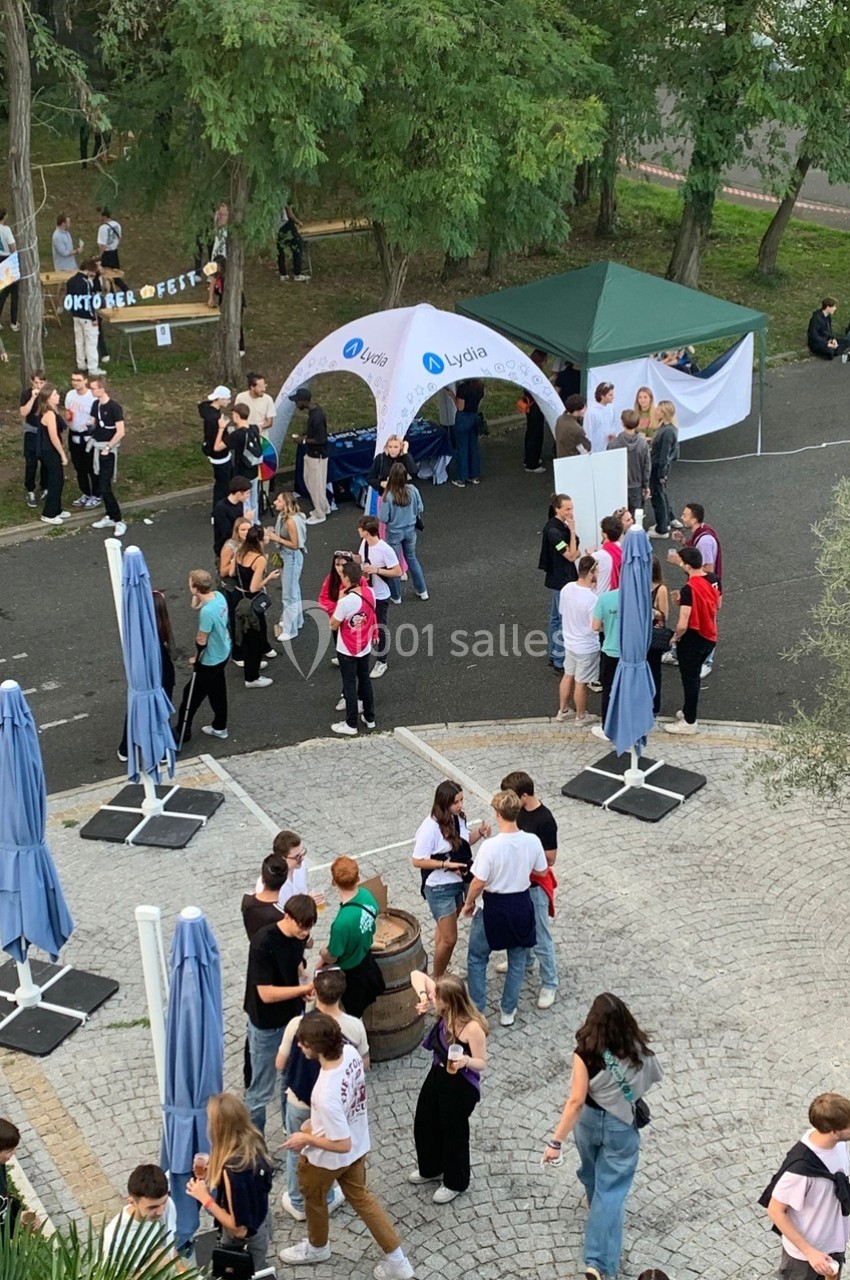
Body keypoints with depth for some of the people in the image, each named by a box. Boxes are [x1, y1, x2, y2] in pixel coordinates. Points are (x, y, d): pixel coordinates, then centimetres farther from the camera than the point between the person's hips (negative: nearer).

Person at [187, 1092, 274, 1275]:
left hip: (247, 1239, -7)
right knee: (256, 1273, 30)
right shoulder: (254, 1142, -16)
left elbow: (238, 1228, -30)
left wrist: (205, 1198, -24)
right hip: (262, 1222, 7)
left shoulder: (232, 1169, -39)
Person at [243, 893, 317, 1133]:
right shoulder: (263, 944, -29)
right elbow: (266, 994, -28)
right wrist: (304, 988, -28)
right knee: (261, 1090, 7)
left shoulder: (298, 936, -7)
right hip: (267, 1026, -7)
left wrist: (304, 985, -8)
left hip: (293, 1017, 7)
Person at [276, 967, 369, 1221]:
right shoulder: (355, 1026, -21)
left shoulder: (297, 1024, -24)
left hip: (299, 1101, -1)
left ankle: (298, 1204, 40)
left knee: (297, 1152, 23)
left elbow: (280, 1065, -12)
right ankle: (326, 1200, 44)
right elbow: (364, 1065, -6)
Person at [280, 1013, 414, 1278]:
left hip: (328, 1159, -6)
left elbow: (342, 1144, -32)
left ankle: (317, 1247, 55)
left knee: (313, 1198, 25)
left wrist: (306, 1139, -17)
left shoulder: (326, 1095, -43)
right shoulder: (350, 1052, -20)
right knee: (360, 1198, 26)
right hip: (358, 1146, 7)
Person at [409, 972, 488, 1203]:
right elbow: (417, 975, -8)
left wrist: (465, 1061, -41)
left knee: (454, 1132, 14)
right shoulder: (445, 1010, -14)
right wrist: (422, 995, -26)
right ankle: (431, 1169, 51)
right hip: (437, 1075, 8)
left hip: (460, 1086, -8)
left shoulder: (472, 1027, -33)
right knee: (424, 1124, 25)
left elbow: (481, 1063, -21)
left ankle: (455, 1183, 39)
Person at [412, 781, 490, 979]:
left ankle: (441, 974, 41)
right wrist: (446, 864, -26)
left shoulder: (458, 818, -6)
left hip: (458, 883, 7)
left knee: (444, 930, 23)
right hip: (439, 889, -7)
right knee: (449, 939, -1)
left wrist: (479, 832, -8)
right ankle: (437, 980, 19)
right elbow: (417, 860, -20)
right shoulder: (430, 828, -26)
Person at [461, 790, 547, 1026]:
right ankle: (508, 1012, 30)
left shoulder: (490, 846, -26)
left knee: (477, 958, 18)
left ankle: (477, 1011, 23)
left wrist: (469, 903, 0)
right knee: (517, 960, 21)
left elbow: (479, 882, -18)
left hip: (495, 907, -3)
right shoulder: (532, 842, -14)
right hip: (522, 905, 3)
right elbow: (542, 872, 1)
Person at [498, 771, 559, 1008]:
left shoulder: (545, 821, -29)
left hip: (536, 885, -8)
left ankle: (550, 983, 17)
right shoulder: (520, 810, -5)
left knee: (540, 937, 3)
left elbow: (549, 860, -22)